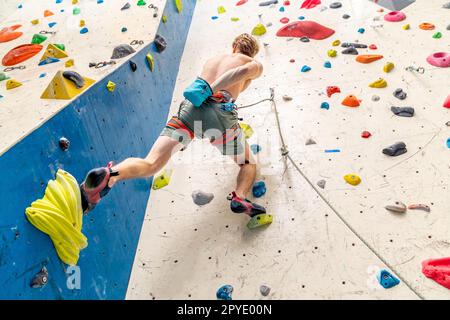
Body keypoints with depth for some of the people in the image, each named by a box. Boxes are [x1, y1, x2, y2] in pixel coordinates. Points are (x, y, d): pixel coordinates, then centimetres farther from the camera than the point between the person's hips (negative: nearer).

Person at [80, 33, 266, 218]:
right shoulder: (256, 65, 20)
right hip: (221, 112, -3)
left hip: (191, 106, 3)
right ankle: (239, 198, -11)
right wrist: (211, 90, -8)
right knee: (248, 164, 19)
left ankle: (109, 175, -37)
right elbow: (244, 70, -4)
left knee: (150, 164, -8)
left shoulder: (212, 60, 34)